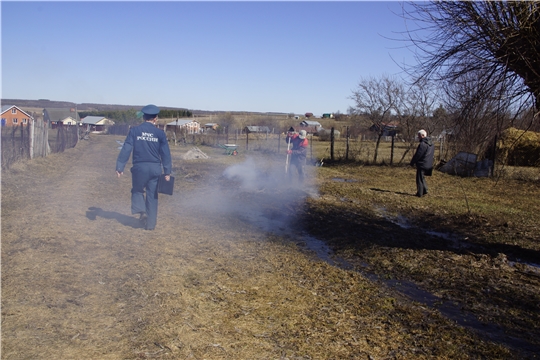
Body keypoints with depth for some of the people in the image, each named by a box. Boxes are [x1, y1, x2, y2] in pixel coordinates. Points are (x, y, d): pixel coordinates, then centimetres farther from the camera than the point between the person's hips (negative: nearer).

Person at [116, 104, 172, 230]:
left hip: (139, 167, -1)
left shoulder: (134, 130, -2)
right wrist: (167, 172, 5)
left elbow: (126, 149, -5)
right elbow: (165, 154, 0)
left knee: (137, 191, 20)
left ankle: (141, 211, -3)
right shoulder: (160, 133, 0)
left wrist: (119, 167, -1)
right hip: (155, 168, 1)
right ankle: (150, 223, 13)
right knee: (152, 195, 10)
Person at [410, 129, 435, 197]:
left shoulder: (422, 144, -20)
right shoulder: (431, 144, 11)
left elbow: (417, 155, -18)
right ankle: (425, 190, 21)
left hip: (422, 164, -9)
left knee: (419, 179, 0)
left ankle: (419, 193, 4)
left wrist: (412, 163, -6)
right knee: (422, 177, 22)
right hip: (429, 165, 9)